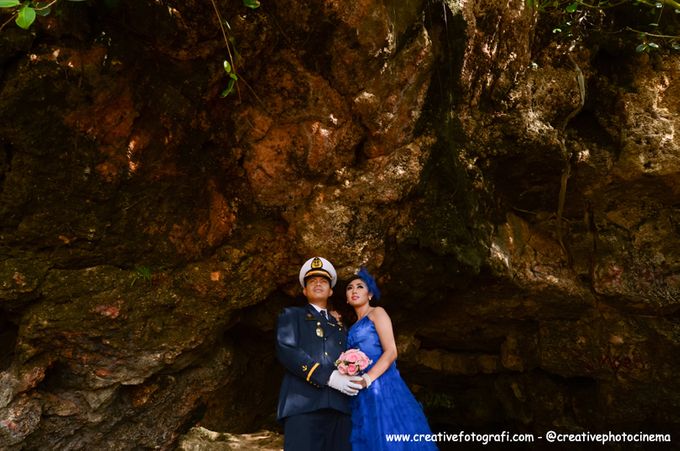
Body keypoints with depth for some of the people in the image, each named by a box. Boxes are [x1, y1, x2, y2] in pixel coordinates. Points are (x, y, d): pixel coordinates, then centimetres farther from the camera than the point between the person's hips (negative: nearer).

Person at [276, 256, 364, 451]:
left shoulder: (340, 327, 30)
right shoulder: (291, 315, 15)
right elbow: (286, 351, -3)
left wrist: (353, 379, -3)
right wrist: (328, 377, -13)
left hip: (340, 408, 4)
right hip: (303, 403, -4)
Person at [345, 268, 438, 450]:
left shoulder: (377, 312, 3)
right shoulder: (354, 327, 24)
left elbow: (391, 352, -9)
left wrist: (367, 379, -21)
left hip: (381, 386, -7)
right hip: (362, 395, 7)